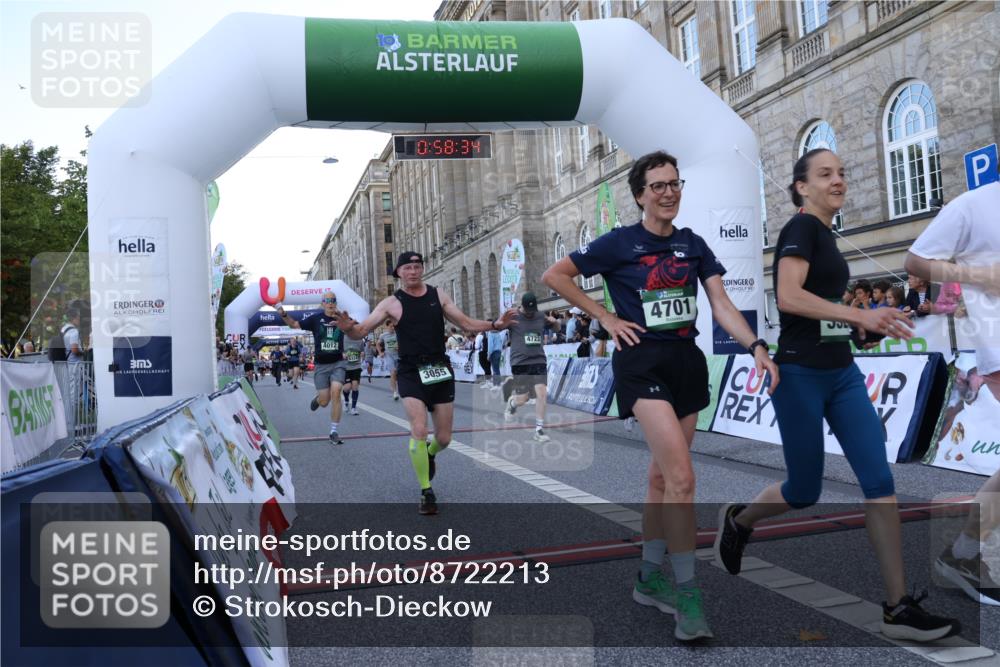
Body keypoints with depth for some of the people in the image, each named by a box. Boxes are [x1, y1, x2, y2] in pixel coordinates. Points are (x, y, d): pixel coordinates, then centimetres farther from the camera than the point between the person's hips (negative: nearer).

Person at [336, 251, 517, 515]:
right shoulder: (392, 303, -4)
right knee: (419, 431, -17)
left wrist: (495, 324, -5)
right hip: (411, 373, -3)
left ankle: (429, 455, 46)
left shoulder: (438, 295, 5)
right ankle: (426, 492, 1)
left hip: (440, 371, 3)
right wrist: (348, 328, -32)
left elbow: (466, 323, 10)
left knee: (444, 438, 7)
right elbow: (362, 331, -9)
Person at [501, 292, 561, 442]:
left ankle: (539, 430, -2)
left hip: (539, 360, 3)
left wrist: (555, 322, 0)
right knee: (523, 398, -1)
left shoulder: (540, 317, 9)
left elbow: (557, 328, 24)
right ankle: (511, 403, 36)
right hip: (520, 362, -3)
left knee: (541, 393, -10)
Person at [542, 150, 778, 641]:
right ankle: (687, 595, -5)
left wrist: (756, 347, -13)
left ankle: (649, 579, 28)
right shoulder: (620, 242, -4)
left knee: (662, 474, 13)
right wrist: (605, 317, -4)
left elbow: (721, 304, 3)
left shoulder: (693, 245, 10)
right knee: (682, 476, -16)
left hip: (687, 361, 6)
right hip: (642, 362, -6)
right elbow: (554, 276, -1)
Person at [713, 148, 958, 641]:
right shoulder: (800, 227, -10)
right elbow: (788, 297, -25)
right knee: (805, 492, 4)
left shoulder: (825, 234, 16)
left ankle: (898, 609, 4)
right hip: (800, 374, -8)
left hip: (842, 372, 8)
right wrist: (859, 315, -29)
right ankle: (736, 520, 34)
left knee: (880, 481, -1)